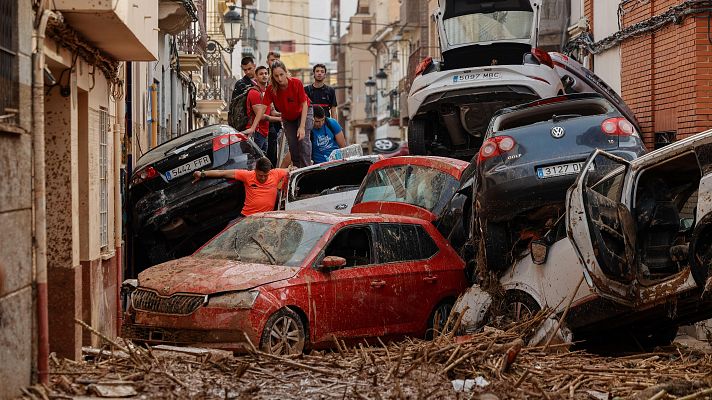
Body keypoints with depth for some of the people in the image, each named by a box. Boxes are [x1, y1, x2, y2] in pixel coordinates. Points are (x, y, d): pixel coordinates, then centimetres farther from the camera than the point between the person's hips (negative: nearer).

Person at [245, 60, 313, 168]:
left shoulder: (296, 83, -30)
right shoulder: (271, 89, -23)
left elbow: (304, 105, -24)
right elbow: (263, 108, -21)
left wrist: (302, 127, -29)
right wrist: (252, 128, -26)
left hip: (304, 113, -3)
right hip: (287, 118, 4)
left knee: (303, 140, -18)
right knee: (292, 145, 3)